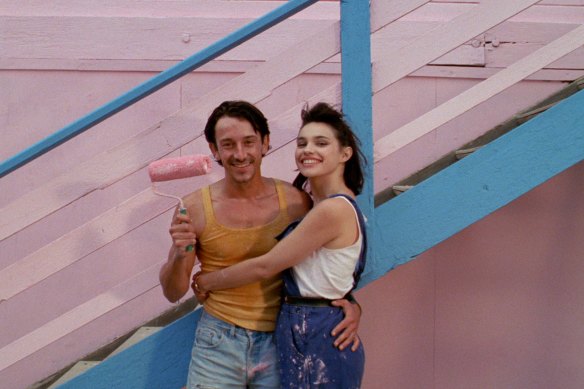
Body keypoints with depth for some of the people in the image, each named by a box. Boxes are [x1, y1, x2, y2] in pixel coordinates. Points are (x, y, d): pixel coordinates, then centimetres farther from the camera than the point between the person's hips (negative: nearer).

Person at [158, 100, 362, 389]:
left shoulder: (296, 202, -4)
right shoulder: (194, 208, -6)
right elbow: (173, 293, 0)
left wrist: (350, 303, -8)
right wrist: (179, 255, -20)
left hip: (278, 344, 1)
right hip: (219, 344, -1)